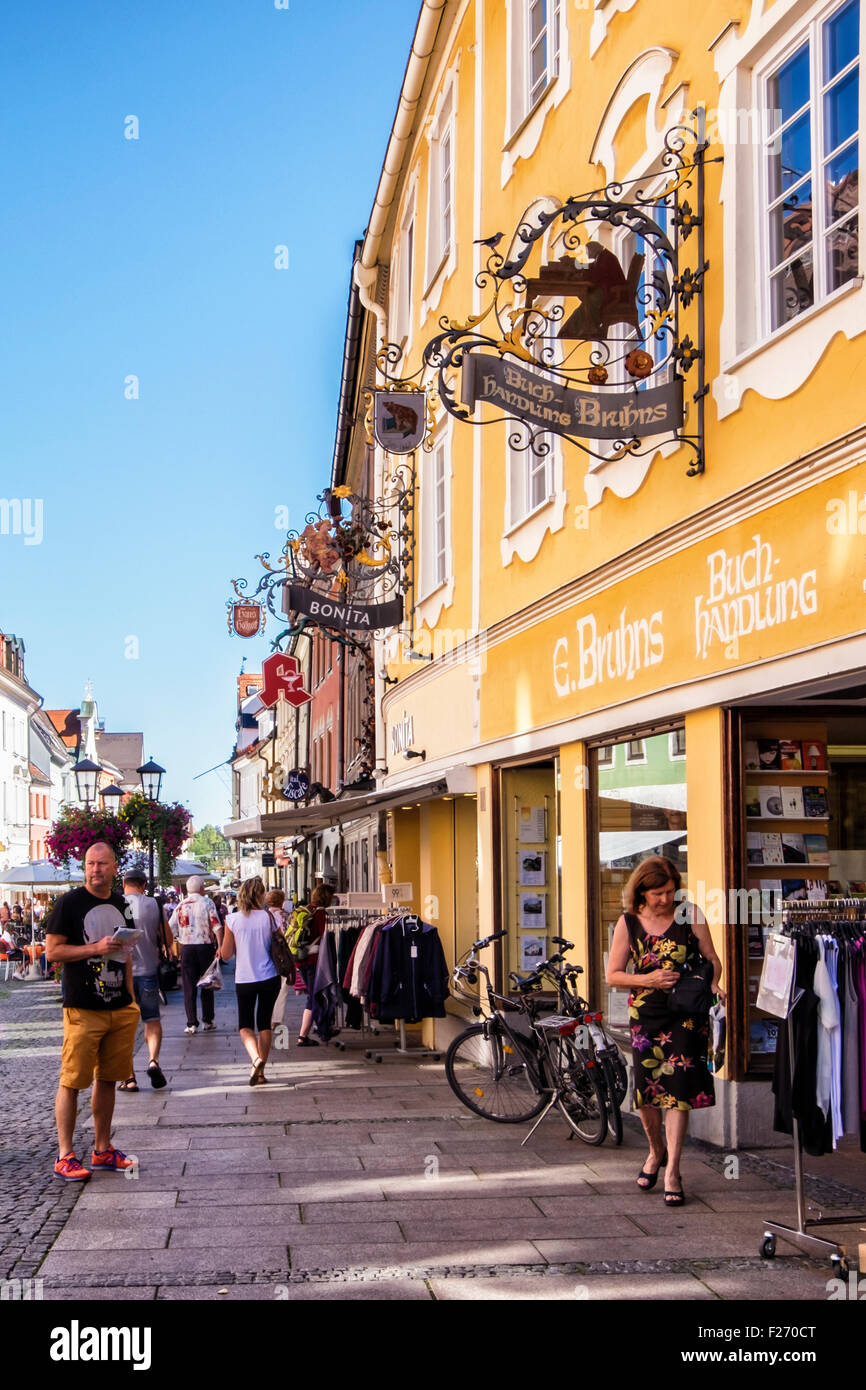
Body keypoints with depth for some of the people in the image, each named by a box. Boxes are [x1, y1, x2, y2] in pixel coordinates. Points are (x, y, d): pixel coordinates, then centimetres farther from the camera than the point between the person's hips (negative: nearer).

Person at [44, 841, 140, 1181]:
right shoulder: (69, 903, -6)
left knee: (107, 1079, 11)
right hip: (82, 1010, -6)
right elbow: (52, 950, -10)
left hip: (120, 1009, 6)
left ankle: (103, 1150, 20)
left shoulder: (121, 905, 13)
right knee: (71, 1081, -3)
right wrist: (96, 948, -18)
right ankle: (65, 1156, 3)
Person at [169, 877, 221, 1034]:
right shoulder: (207, 903, -3)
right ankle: (208, 1021, 15)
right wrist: (220, 946, -10)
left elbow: (170, 930, 6)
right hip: (206, 946, -1)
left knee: (189, 987, 4)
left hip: (186, 948, 1)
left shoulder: (180, 906, 5)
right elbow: (216, 926, -10)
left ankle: (192, 1024, 2)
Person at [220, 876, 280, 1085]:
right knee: (265, 1023, 13)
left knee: (245, 1024, 11)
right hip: (269, 977, 0)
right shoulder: (267, 917, -7)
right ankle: (261, 1072, 14)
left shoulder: (232, 920, -7)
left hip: (244, 980, 0)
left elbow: (225, 955, -2)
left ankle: (255, 1058, -17)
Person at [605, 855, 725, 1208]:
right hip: (645, 1015, 2)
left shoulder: (689, 913, -2)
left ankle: (672, 1172, 1)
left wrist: (713, 984, -17)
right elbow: (613, 975, 2)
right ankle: (656, 1151, 34)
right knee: (646, 1089, 5)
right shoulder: (628, 923, 0)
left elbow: (712, 959, 3)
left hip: (687, 1014, -1)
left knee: (678, 1088, -7)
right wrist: (648, 980, -13)